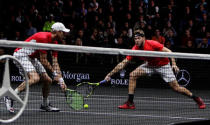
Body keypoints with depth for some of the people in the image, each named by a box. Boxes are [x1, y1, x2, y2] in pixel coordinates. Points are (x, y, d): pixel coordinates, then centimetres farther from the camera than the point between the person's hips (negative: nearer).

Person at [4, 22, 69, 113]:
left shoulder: (55, 43, 4)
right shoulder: (44, 38, -25)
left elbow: (55, 63, 3)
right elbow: (43, 61, -22)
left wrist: (60, 80, -6)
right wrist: (54, 73, -15)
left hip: (32, 58, 10)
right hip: (21, 54, -10)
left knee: (47, 80, 6)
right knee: (35, 78, -30)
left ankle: (45, 105, 27)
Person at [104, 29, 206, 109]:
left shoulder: (152, 44, -29)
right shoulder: (135, 49, -17)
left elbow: (168, 51, -22)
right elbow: (123, 63, -14)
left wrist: (174, 64, -34)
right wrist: (110, 74, -18)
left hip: (163, 65, -4)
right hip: (150, 65, 4)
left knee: (176, 87, -8)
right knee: (132, 75, -14)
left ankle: (196, 99, 13)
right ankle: (130, 103, -9)